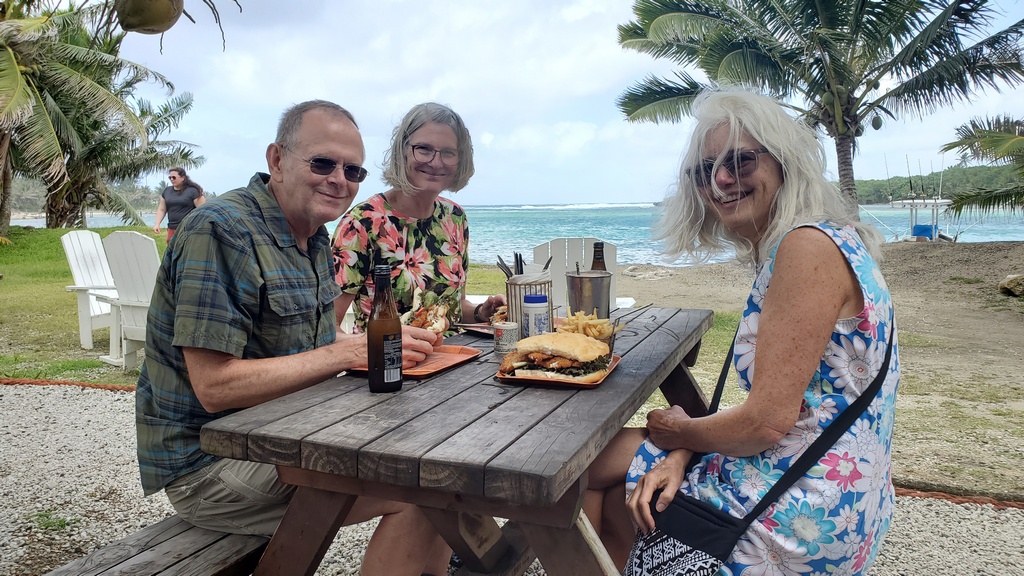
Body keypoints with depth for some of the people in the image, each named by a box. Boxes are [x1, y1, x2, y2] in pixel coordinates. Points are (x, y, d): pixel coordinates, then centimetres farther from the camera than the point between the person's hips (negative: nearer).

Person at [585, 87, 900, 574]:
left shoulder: (808, 246, -21)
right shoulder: (784, 248, 9)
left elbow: (768, 419, -24)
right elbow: (772, 404, 7)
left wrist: (680, 431, -5)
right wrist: (683, 453, -7)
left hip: (808, 515, -8)